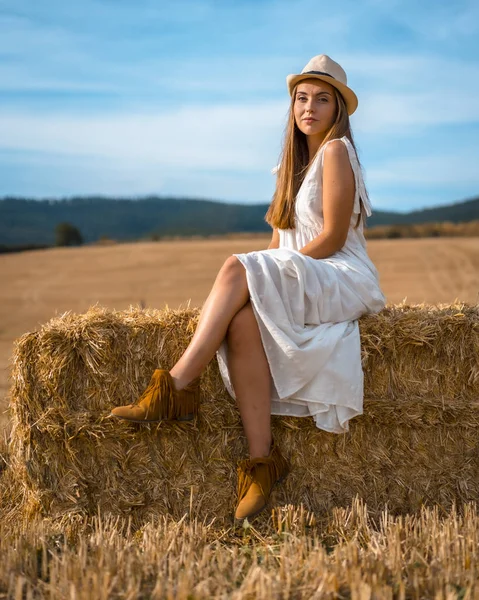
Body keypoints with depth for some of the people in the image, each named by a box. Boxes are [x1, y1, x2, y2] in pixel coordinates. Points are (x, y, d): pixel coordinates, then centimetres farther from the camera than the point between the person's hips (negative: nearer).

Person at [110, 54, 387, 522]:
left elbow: (332, 238, -13)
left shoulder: (336, 150, -4)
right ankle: (261, 459, -31)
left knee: (237, 268, -30)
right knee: (243, 320, -28)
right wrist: (249, 281, -2)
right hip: (299, 283, 6)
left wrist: (252, 274, -13)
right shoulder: (297, 159, 21)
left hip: (343, 279, -6)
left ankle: (176, 388, -28)